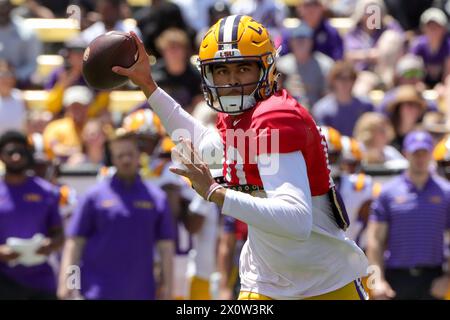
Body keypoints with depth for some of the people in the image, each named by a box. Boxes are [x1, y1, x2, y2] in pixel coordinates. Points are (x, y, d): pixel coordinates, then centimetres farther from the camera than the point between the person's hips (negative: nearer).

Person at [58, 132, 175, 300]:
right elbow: (74, 242, 1)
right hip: (98, 293, -2)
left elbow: (166, 246, 9)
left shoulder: (157, 197, 8)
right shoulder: (95, 196, 3)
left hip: (140, 292, 3)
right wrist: (66, 282, -8)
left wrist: (167, 286, 2)